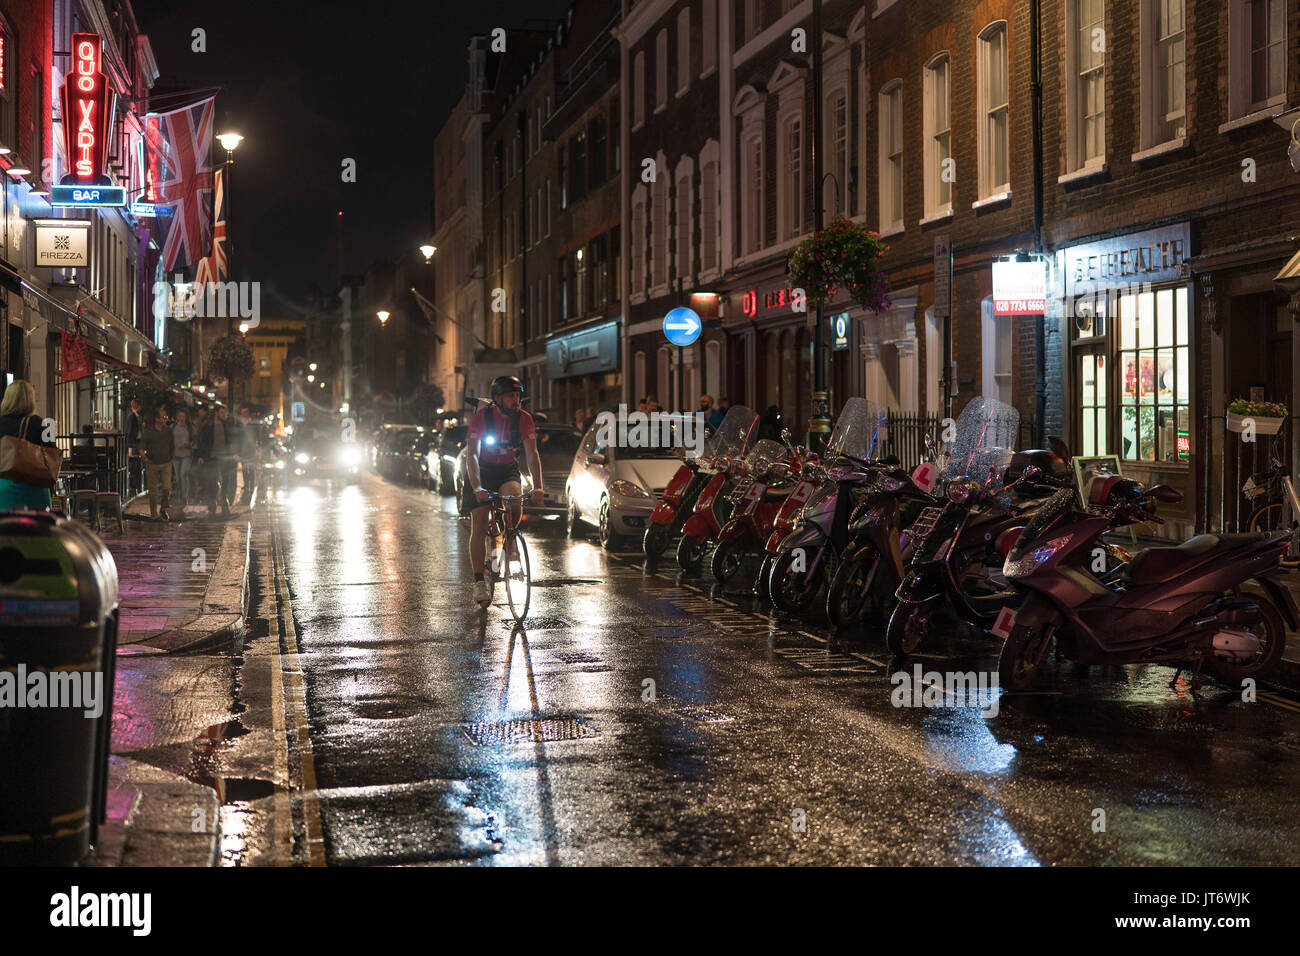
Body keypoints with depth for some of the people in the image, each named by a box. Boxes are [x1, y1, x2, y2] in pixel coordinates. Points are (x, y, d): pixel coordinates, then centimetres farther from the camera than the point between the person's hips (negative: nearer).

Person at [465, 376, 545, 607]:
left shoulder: (523, 419, -13)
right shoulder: (481, 417, -20)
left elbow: (532, 453, -16)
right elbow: (472, 456, -25)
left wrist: (537, 487, -30)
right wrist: (477, 488, -39)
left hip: (508, 472, 1)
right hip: (483, 472, -1)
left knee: (515, 500, -31)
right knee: (478, 529, -8)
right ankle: (479, 581, 1)